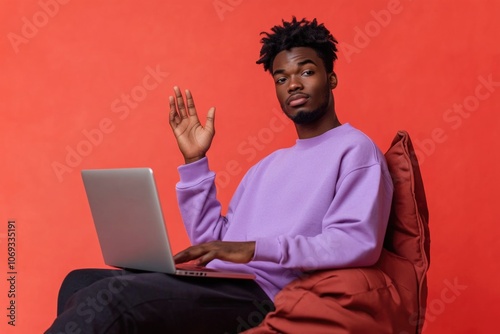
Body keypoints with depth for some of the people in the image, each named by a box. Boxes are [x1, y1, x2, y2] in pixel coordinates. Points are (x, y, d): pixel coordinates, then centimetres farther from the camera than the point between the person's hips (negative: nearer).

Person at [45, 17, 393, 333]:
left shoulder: (355, 149, 3)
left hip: (260, 297, -8)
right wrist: (195, 161, 12)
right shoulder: (267, 165, 27)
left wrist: (254, 248, -24)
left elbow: (360, 242, -16)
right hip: (216, 286, 8)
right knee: (80, 282, -1)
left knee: (113, 295, -27)